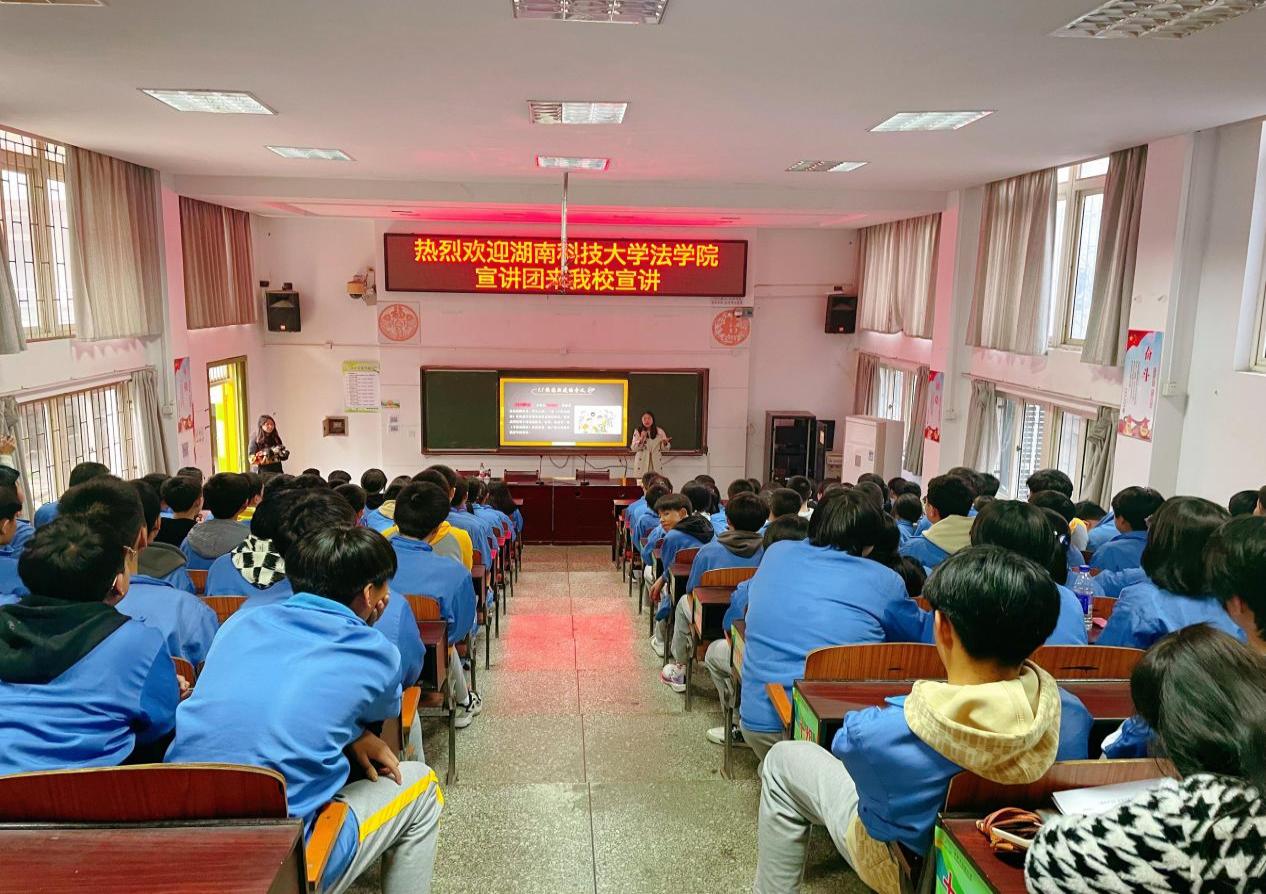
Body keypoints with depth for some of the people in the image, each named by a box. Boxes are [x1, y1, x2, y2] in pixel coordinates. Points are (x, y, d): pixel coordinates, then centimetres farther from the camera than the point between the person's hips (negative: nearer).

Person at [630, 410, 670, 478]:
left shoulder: (660, 431, 5)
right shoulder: (637, 431, 3)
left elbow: (664, 449, 7)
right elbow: (633, 448, -2)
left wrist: (665, 443, -15)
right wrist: (641, 439, -16)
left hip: (656, 464, 1)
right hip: (642, 464, -1)